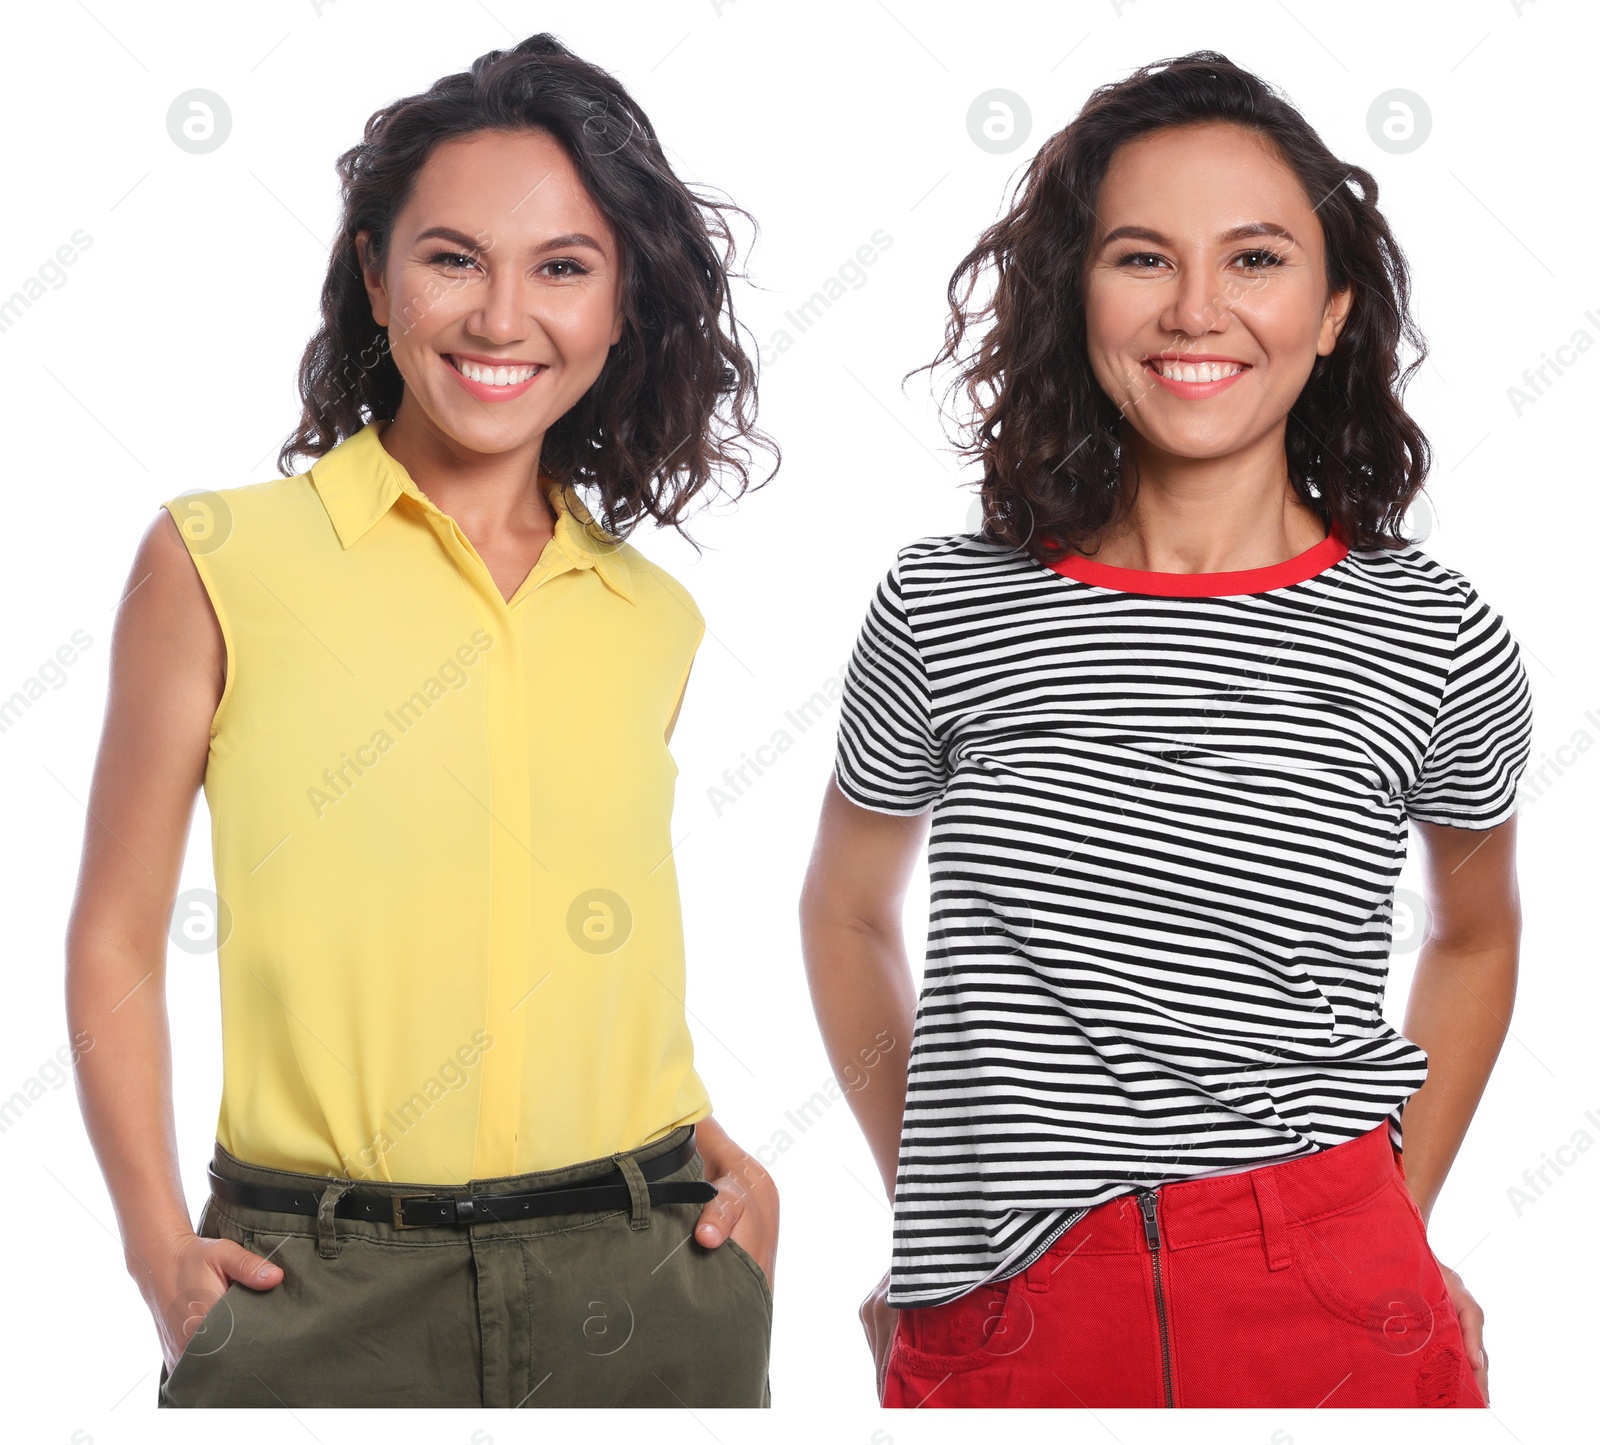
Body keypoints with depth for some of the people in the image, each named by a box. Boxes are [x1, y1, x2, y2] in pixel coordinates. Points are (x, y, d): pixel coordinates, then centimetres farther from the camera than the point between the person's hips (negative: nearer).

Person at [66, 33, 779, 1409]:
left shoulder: (656, 620, 7)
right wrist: (159, 1247, -8)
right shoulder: (218, 560, -3)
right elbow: (117, 939, 1)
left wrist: (717, 1153, 3)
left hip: (642, 1286, 3)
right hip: (314, 1294, -3)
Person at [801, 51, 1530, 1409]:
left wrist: (1400, 1226, 8)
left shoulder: (1440, 642, -3)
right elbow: (847, 908, 11)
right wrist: (936, 1203, 7)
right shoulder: (944, 609, -4)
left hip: (1326, 1309, 0)